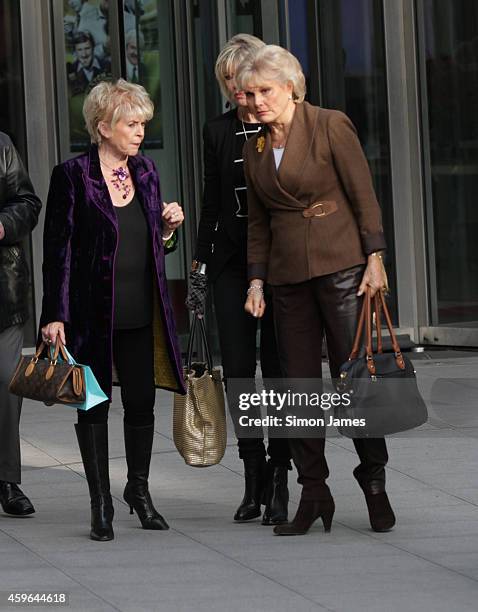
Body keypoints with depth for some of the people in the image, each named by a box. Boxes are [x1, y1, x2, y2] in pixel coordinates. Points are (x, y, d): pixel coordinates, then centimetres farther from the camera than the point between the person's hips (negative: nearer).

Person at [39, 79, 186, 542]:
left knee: (141, 401, 8)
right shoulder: (72, 176, -8)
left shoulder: (145, 172, 10)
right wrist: (56, 315, -13)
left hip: (141, 313, 5)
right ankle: (100, 502, 12)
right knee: (94, 404, 3)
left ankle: (139, 489, 26)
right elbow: (58, 249, -9)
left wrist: (168, 228, -2)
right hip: (92, 312, -5)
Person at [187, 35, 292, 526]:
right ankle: (254, 476, 11)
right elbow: (211, 204, 14)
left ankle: (279, 480, 4)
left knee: (277, 366, -1)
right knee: (237, 369, 1)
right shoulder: (217, 132, 9)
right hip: (232, 264, 3)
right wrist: (200, 260, 9)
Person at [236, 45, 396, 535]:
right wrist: (256, 281, 11)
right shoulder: (256, 148, 12)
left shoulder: (331, 126, -4)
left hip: (341, 267, -5)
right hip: (288, 275, 5)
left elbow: (364, 196, -5)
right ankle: (313, 495, 8)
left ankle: (374, 483, 6)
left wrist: (374, 259, -11)